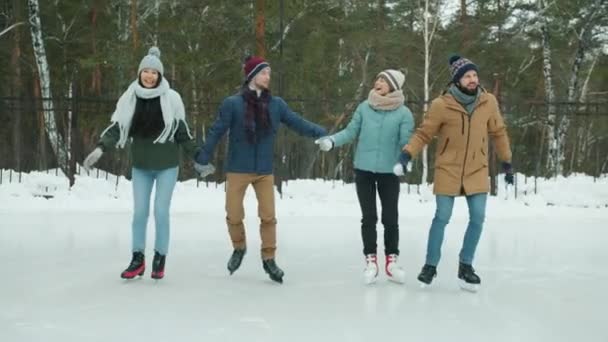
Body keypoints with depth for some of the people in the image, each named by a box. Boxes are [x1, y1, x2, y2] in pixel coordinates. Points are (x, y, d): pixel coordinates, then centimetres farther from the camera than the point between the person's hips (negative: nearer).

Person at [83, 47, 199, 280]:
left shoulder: (171, 98, -7)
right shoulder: (130, 98, -2)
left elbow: (182, 132, 1)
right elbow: (117, 127, -4)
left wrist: (198, 157, 1)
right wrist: (101, 148, -19)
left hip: (166, 166, -2)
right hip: (140, 166, 2)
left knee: (161, 212, 0)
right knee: (139, 212, 4)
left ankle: (160, 260, 14)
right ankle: (138, 259, 16)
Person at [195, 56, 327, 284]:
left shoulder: (276, 104, 1)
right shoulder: (232, 103, -9)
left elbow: (296, 122, 2)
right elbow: (216, 132, -8)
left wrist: (321, 133, -8)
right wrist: (203, 158, -10)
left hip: (264, 171, 2)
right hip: (238, 170, -2)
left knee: (268, 216, 3)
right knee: (234, 215, 5)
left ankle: (268, 259, 18)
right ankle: (239, 248, 33)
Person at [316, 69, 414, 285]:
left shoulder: (403, 113, -8)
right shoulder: (364, 107, -1)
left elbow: (406, 142, -10)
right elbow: (351, 132, 5)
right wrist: (331, 141, -8)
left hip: (389, 172, -1)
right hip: (364, 170, 2)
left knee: (390, 218, 5)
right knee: (369, 217, 6)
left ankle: (391, 261, 19)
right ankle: (371, 261, 15)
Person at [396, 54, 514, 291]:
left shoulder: (488, 102, -4)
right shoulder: (441, 105, -14)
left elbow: (498, 133, 8)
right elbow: (423, 133, -7)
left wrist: (507, 163, 12)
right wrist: (407, 154, -21)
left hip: (477, 171, 3)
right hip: (448, 170, -3)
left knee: (478, 218, 2)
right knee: (442, 218, 1)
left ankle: (465, 265, 19)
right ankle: (430, 265, 17)